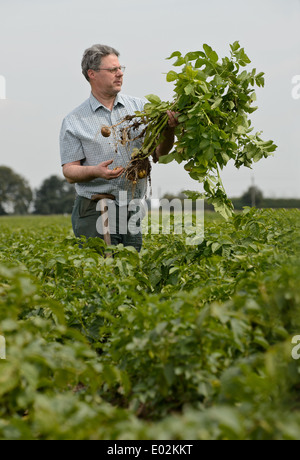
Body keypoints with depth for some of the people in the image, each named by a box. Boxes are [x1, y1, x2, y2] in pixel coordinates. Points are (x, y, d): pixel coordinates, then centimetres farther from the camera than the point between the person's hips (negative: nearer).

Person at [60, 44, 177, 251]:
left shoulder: (140, 106, 9)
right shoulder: (74, 121, 3)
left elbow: (158, 155, 6)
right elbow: (70, 172, 0)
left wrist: (169, 131, -14)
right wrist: (95, 171, -20)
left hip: (133, 211, 3)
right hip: (96, 212, -3)